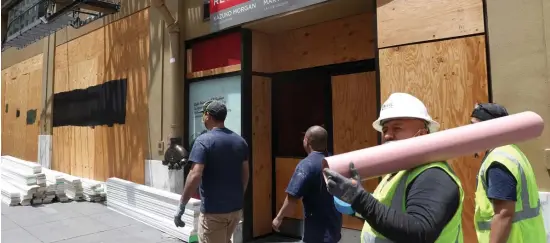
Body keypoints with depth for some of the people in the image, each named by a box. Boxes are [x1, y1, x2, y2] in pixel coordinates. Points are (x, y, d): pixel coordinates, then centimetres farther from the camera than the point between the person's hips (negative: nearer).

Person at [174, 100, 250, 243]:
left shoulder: (203, 141, -15)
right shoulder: (240, 141, 5)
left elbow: (195, 176, -23)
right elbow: (245, 174, 10)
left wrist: (181, 206, -15)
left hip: (213, 210, -6)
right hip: (236, 207, 7)